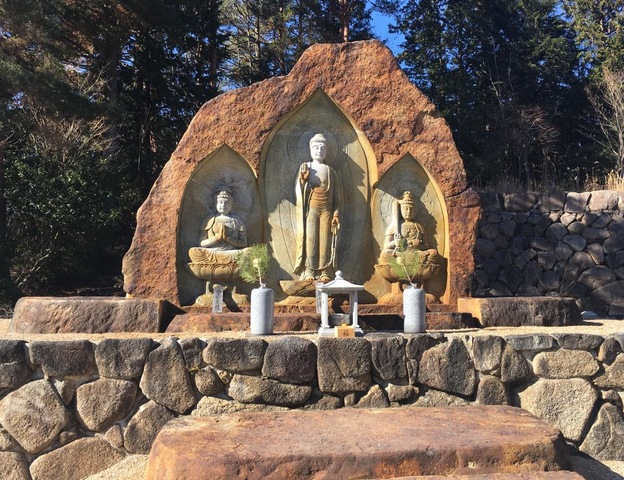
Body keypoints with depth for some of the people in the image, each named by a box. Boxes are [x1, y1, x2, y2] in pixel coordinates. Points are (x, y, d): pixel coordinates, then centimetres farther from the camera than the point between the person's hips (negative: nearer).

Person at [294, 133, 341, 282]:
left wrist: (336, 214, -1)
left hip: (327, 210, 1)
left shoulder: (331, 171, 10)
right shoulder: (305, 168, 8)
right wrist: (303, 179, -16)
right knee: (310, 238, -7)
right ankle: (309, 272, -7)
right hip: (311, 209, -1)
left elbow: (336, 195, 8)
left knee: (325, 239, -3)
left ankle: (324, 272, -2)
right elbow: (299, 190, 3)